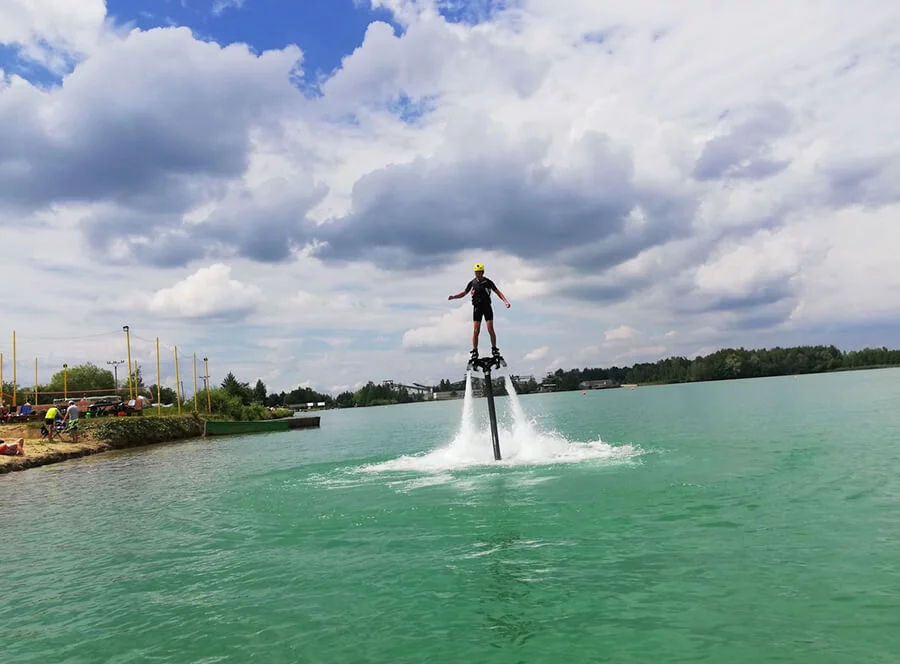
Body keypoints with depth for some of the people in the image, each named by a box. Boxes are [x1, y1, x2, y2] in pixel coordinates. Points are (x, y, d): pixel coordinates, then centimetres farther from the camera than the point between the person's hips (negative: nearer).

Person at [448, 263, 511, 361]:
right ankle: (474, 351, 2)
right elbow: (464, 293, 8)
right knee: (476, 331, -4)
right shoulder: (472, 283, 2)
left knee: (490, 329, -6)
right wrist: (453, 297, -7)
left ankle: (494, 349, 7)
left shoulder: (488, 282, -3)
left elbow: (498, 292, -1)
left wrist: (505, 301, -14)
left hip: (487, 307, -1)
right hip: (477, 308, 1)